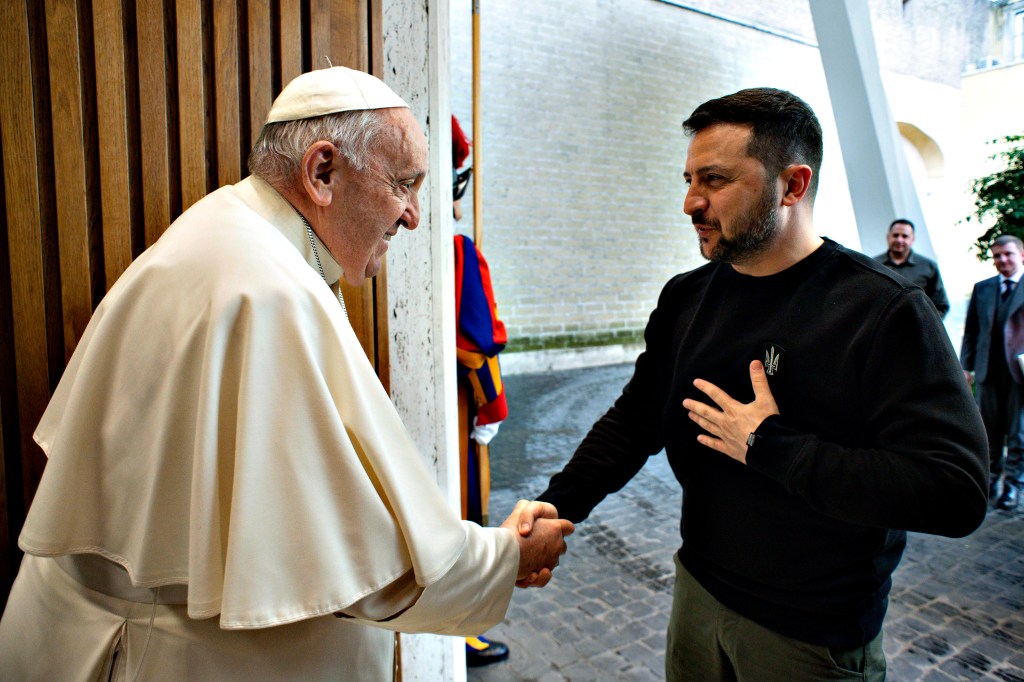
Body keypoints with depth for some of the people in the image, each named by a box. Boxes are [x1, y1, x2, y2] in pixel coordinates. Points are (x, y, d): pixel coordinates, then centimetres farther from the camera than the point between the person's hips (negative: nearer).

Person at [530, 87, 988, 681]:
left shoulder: (884, 310, -19)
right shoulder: (686, 298, -2)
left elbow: (955, 491, -26)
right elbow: (634, 419, 2)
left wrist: (770, 447, -26)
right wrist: (557, 505, -10)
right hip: (698, 589, 5)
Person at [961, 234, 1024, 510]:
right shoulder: (982, 288, 11)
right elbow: (971, 330, 11)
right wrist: (966, 366, 6)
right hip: (988, 371, 3)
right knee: (989, 432, 10)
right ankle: (990, 480, 23)